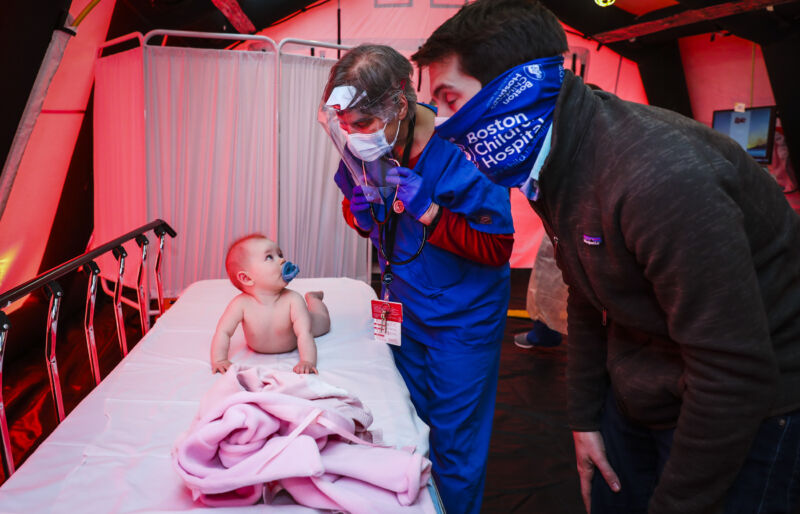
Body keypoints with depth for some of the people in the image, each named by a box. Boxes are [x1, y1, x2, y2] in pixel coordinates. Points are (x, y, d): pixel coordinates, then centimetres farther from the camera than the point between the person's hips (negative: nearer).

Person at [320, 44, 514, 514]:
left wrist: (428, 211, -32)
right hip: (403, 307, 6)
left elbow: (497, 249, -22)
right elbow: (355, 207, 10)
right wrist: (361, 213, -14)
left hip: (463, 320, -5)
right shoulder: (368, 146, -8)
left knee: (455, 442, 8)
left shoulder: (459, 151, -26)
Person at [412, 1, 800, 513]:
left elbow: (734, 371, -28)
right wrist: (585, 416, 9)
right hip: (634, 395, 8)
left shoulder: (663, 176, -33)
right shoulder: (553, 166, -3)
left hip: (747, 410, -7)